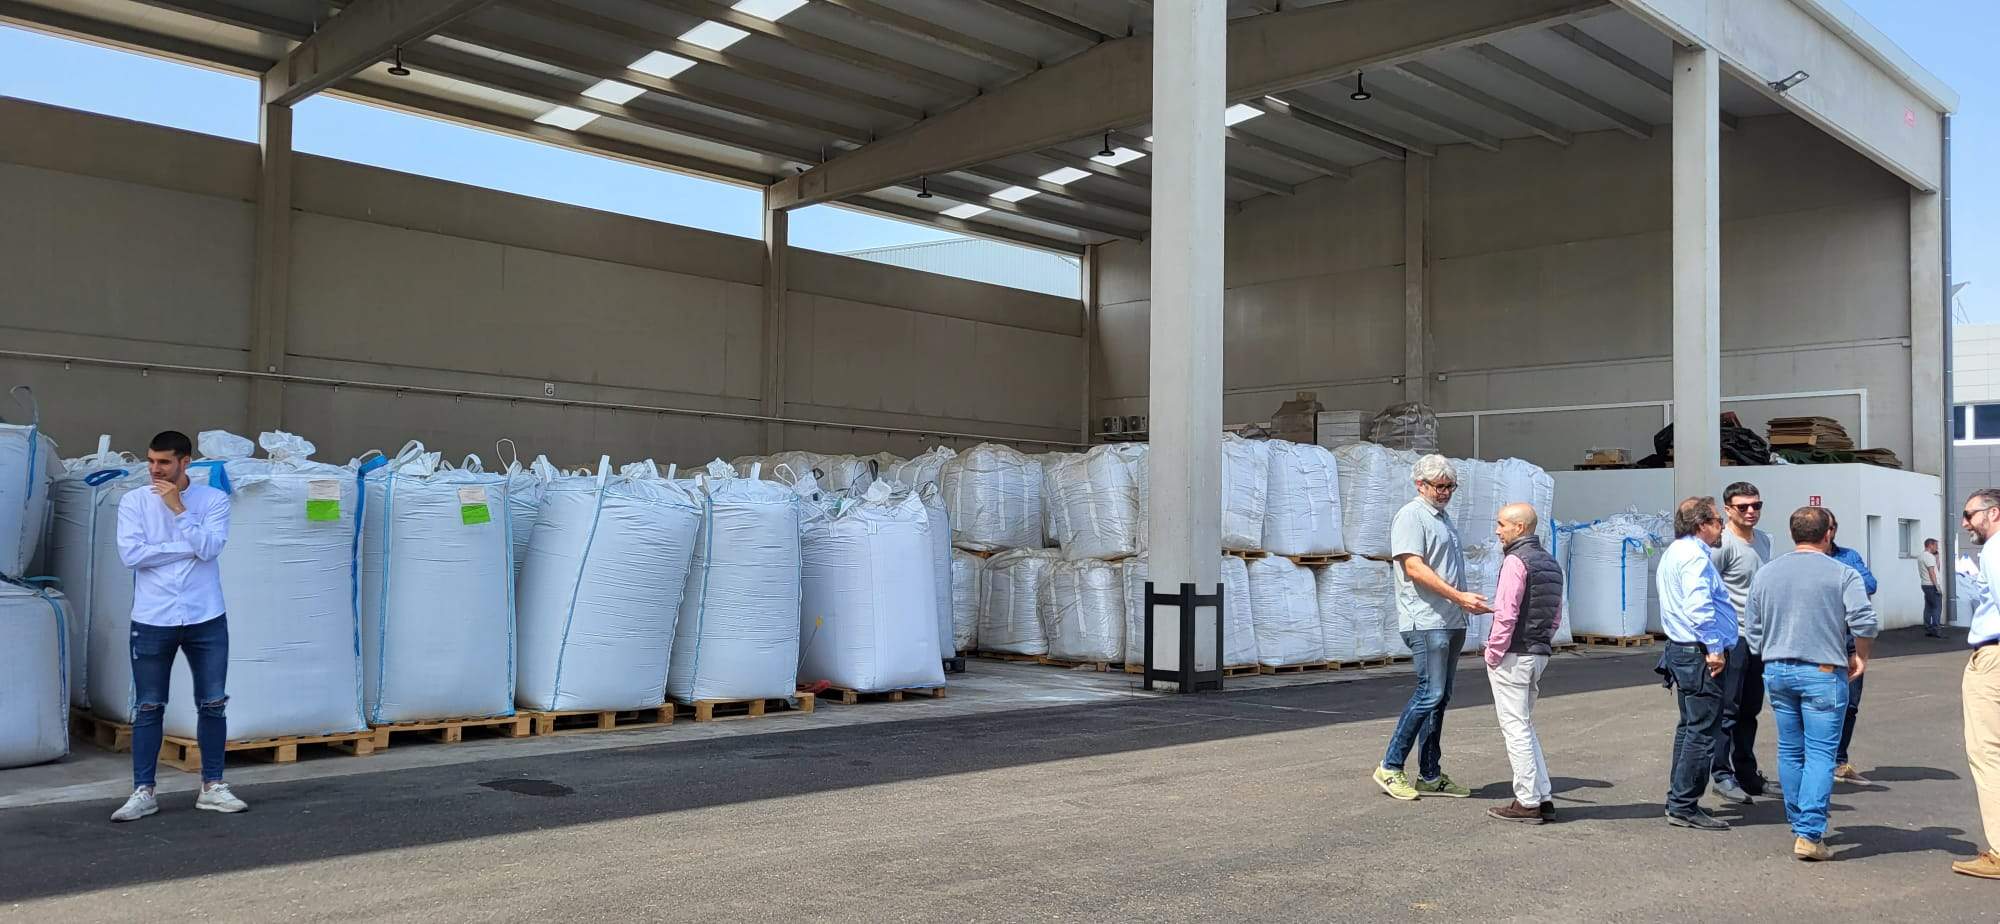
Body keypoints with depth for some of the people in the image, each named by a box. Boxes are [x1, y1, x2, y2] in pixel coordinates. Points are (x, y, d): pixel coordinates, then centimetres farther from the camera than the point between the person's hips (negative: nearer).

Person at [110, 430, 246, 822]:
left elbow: (209, 548, -13)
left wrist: (178, 508, -14)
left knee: (213, 704, 6)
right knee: (148, 708, 5)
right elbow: (131, 554, -11)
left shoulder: (214, 499, 0)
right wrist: (187, 546, -10)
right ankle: (143, 792, 14)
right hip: (152, 621, 0)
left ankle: (212, 786, 17)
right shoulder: (134, 502, 0)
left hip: (205, 619, 0)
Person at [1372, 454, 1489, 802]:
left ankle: (1430, 776, 13)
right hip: (1425, 621, -9)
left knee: (1440, 697, 9)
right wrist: (1459, 597, -22)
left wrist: (1468, 603, 17)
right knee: (1430, 692, -12)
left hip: (1451, 622, 9)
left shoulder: (1443, 517, 21)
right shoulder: (1411, 516, -8)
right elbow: (1414, 568, -18)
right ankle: (1390, 766, -4)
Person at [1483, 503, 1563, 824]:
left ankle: (1528, 802, 1)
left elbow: (1506, 614, -20)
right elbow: (1556, 616, 18)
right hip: (1539, 654, 9)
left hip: (1512, 656, -9)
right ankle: (1543, 798, 16)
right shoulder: (1550, 562, 14)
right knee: (1525, 727, 17)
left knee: (1516, 728, -2)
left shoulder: (1516, 561, -15)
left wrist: (1493, 653, -12)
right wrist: (1540, 643, 19)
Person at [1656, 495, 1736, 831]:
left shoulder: (1674, 552, 17)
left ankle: (1679, 801, 23)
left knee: (1690, 727, 18)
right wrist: (1715, 648, -21)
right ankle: (1684, 806, -3)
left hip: (1682, 651, 11)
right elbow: (1699, 606, -28)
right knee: (1702, 731, -6)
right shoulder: (1695, 556, -16)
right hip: (1700, 655, -11)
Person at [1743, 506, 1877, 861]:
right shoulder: (1842, 574, -6)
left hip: (1776, 670, 5)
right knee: (1820, 755, -3)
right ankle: (1810, 834, -9)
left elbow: (1752, 628, 10)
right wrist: (1860, 657, 1)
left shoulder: (1766, 574, 8)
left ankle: (1798, 827, 22)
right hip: (1822, 672, -4)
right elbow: (1864, 620, -16)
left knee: (1790, 751, 14)